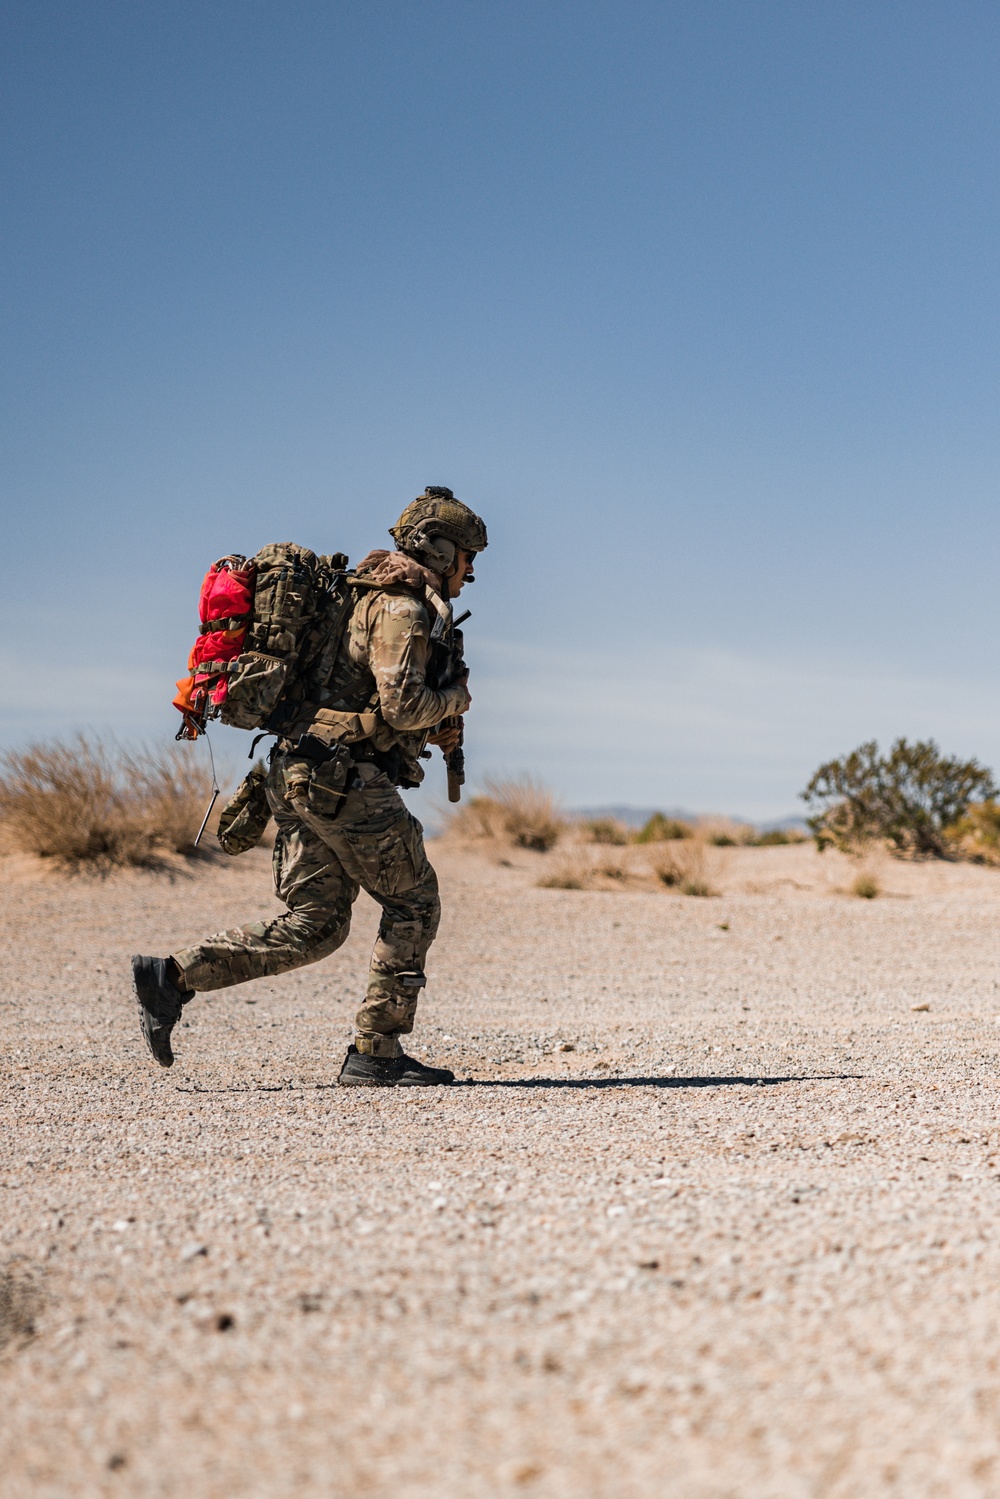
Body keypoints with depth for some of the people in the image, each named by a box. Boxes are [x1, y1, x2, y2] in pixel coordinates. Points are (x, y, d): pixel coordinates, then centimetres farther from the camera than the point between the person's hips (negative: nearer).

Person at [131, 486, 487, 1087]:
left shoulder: (375, 600, 23)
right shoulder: (403, 607, -9)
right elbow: (401, 706, -19)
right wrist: (455, 700, -1)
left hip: (303, 777, 9)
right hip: (348, 779, -9)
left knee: (313, 927, 8)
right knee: (414, 904, 2)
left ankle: (172, 975, 0)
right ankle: (376, 1053, 4)